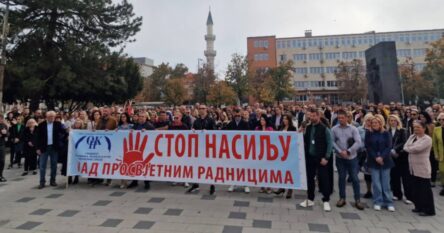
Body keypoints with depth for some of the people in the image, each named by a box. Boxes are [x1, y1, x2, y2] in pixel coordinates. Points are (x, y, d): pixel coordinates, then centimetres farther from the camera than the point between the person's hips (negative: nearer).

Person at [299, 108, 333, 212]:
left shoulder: (324, 129, -8)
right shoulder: (308, 128, 6)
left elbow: (329, 144, -9)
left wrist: (326, 157, -13)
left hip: (321, 158, -5)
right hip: (309, 157, 5)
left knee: (323, 179, 3)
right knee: (310, 178, 11)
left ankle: (326, 201, 17)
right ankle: (310, 199, 23)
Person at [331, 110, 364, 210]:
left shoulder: (353, 129, -4)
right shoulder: (334, 129, -2)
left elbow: (358, 142, -10)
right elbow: (332, 141, -3)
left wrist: (348, 151, -16)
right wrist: (340, 151, -15)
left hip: (352, 157, -1)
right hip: (340, 157, 1)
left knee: (355, 178, 4)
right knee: (341, 177, 9)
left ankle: (357, 200, 16)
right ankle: (342, 198, 21)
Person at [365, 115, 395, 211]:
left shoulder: (386, 134, 1)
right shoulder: (369, 134, 2)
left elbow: (389, 147, -4)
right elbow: (368, 147, -2)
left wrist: (382, 157, -16)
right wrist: (375, 158, -11)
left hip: (385, 161, 0)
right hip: (373, 161, 0)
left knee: (386, 182, 5)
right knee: (376, 182, 2)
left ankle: (389, 202, 16)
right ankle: (377, 202, 12)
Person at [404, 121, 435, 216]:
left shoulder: (427, 139, -12)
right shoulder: (412, 137, 11)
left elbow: (417, 148, -21)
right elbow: (406, 147, 3)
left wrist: (409, 148, -5)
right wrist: (411, 149, -15)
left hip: (423, 168, -7)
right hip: (413, 168, 7)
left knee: (425, 189, 1)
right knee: (416, 188, 15)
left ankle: (429, 210, 12)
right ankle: (419, 207, 27)